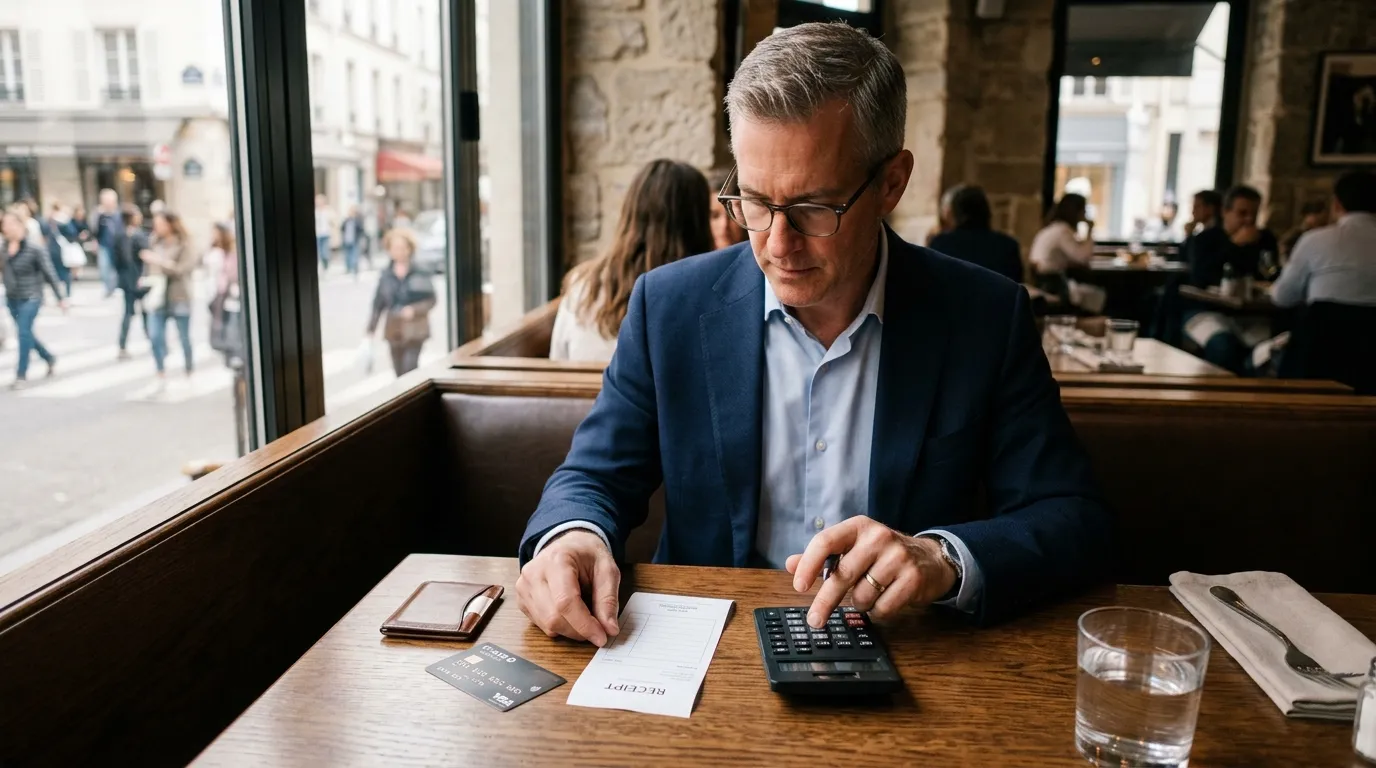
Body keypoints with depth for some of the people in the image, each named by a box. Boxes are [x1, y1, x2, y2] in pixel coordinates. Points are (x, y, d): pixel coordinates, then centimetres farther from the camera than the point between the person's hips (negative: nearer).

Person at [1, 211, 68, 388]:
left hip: (30, 298, -6)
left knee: (24, 332, -12)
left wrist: (60, 298, -8)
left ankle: (21, 375, -4)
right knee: (25, 333, 15)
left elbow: (50, 275, -9)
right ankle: (50, 358, 37)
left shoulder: (34, 250, -12)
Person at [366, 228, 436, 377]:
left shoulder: (421, 274, -6)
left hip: (415, 330, -4)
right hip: (394, 331, 4)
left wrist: (414, 310, -21)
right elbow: (378, 305, 8)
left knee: (410, 370, -14)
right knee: (399, 373, 8)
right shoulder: (385, 275, 5)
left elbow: (431, 300, -4)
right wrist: (370, 330, 8)